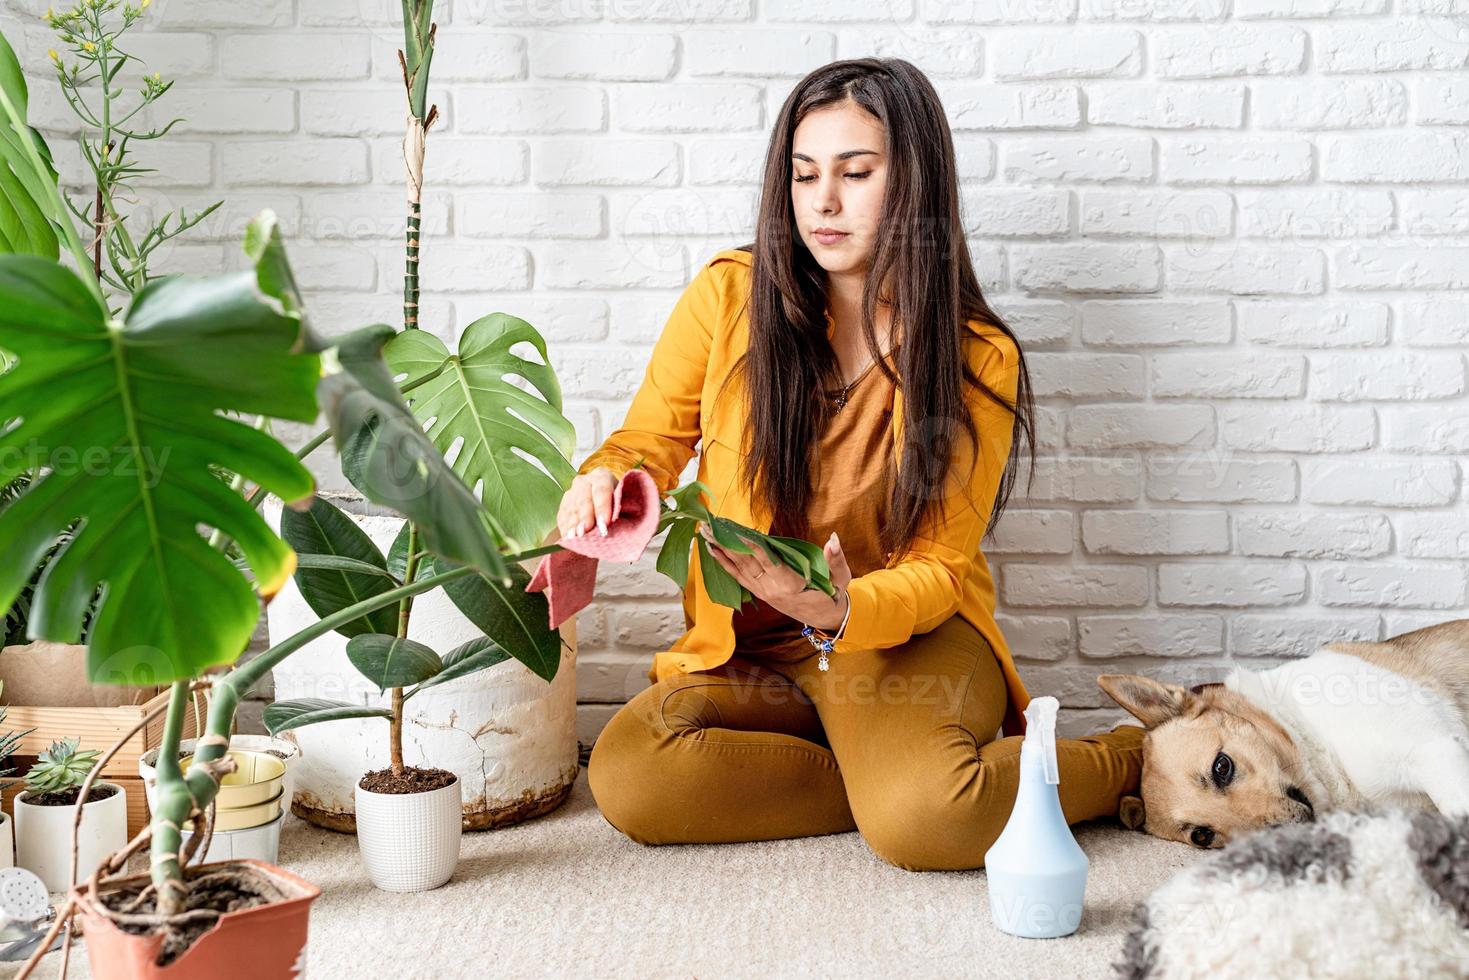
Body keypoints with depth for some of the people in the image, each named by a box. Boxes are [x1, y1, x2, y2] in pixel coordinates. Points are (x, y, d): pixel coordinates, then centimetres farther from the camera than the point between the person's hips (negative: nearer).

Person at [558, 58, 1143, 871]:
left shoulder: (979, 360, -6)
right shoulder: (730, 296, -4)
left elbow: (938, 567, -5)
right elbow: (647, 442, 8)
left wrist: (844, 610, -28)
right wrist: (604, 481, -18)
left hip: (909, 632, -2)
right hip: (747, 648, 3)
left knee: (922, 818, -34)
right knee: (626, 777, -28)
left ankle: (1124, 760, -3)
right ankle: (883, 774, -10)